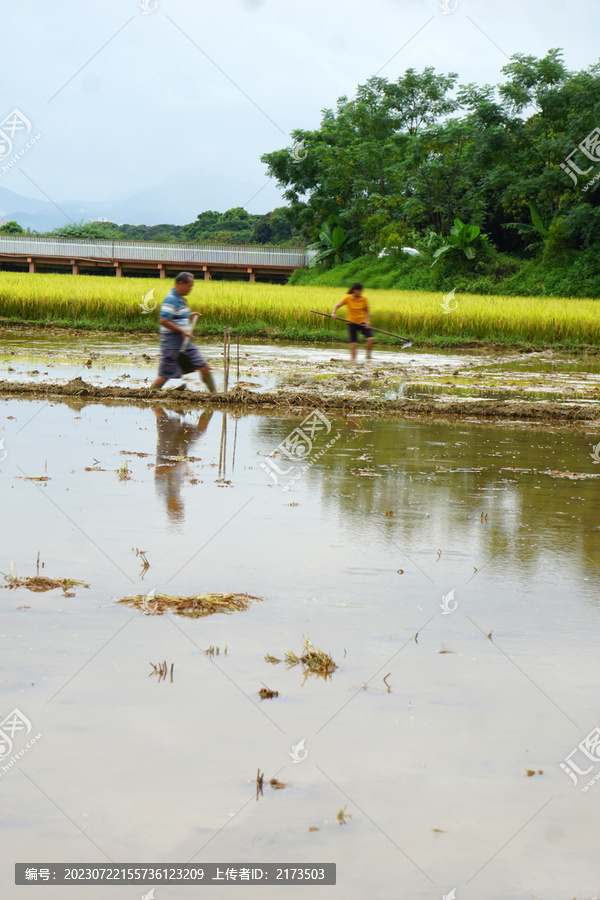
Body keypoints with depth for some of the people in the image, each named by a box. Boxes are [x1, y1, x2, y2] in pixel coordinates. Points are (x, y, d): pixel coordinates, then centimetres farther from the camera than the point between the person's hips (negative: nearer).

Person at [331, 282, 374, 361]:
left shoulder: (364, 299, -2)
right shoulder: (348, 298, -7)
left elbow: (366, 311, 8)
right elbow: (337, 306, -4)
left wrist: (367, 321, -6)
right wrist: (333, 313, -23)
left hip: (362, 322, 1)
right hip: (352, 323, -1)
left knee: (370, 339, -17)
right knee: (353, 343, -4)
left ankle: (368, 354, 3)